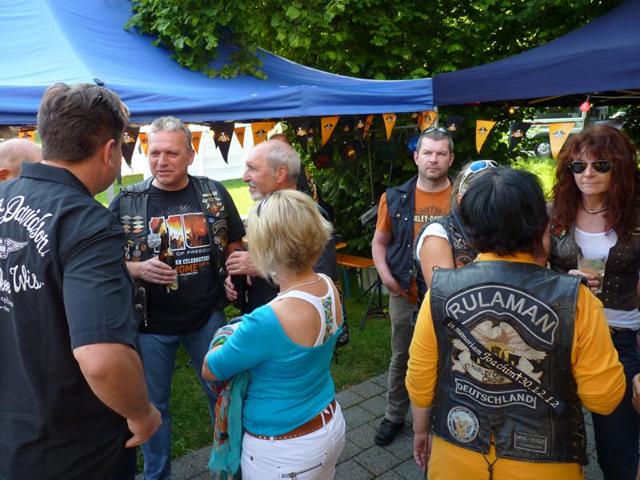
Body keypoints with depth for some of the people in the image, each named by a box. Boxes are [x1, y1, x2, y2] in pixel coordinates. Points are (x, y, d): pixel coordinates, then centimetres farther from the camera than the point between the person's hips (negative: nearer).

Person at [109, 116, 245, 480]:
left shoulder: (214, 193, -2)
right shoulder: (126, 202, -7)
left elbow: (235, 244, 10)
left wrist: (230, 278, -6)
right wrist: (139, 269, -21)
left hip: (207, 316, 1)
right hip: (151, 324, -1)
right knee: (154, 404, 16)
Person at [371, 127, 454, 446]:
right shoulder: (395, 198, -2)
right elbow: (380, 242, 6)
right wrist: (385, 276, -9)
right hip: (405, 295, 1)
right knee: (401, 358, 16)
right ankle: (394, 416, 36)